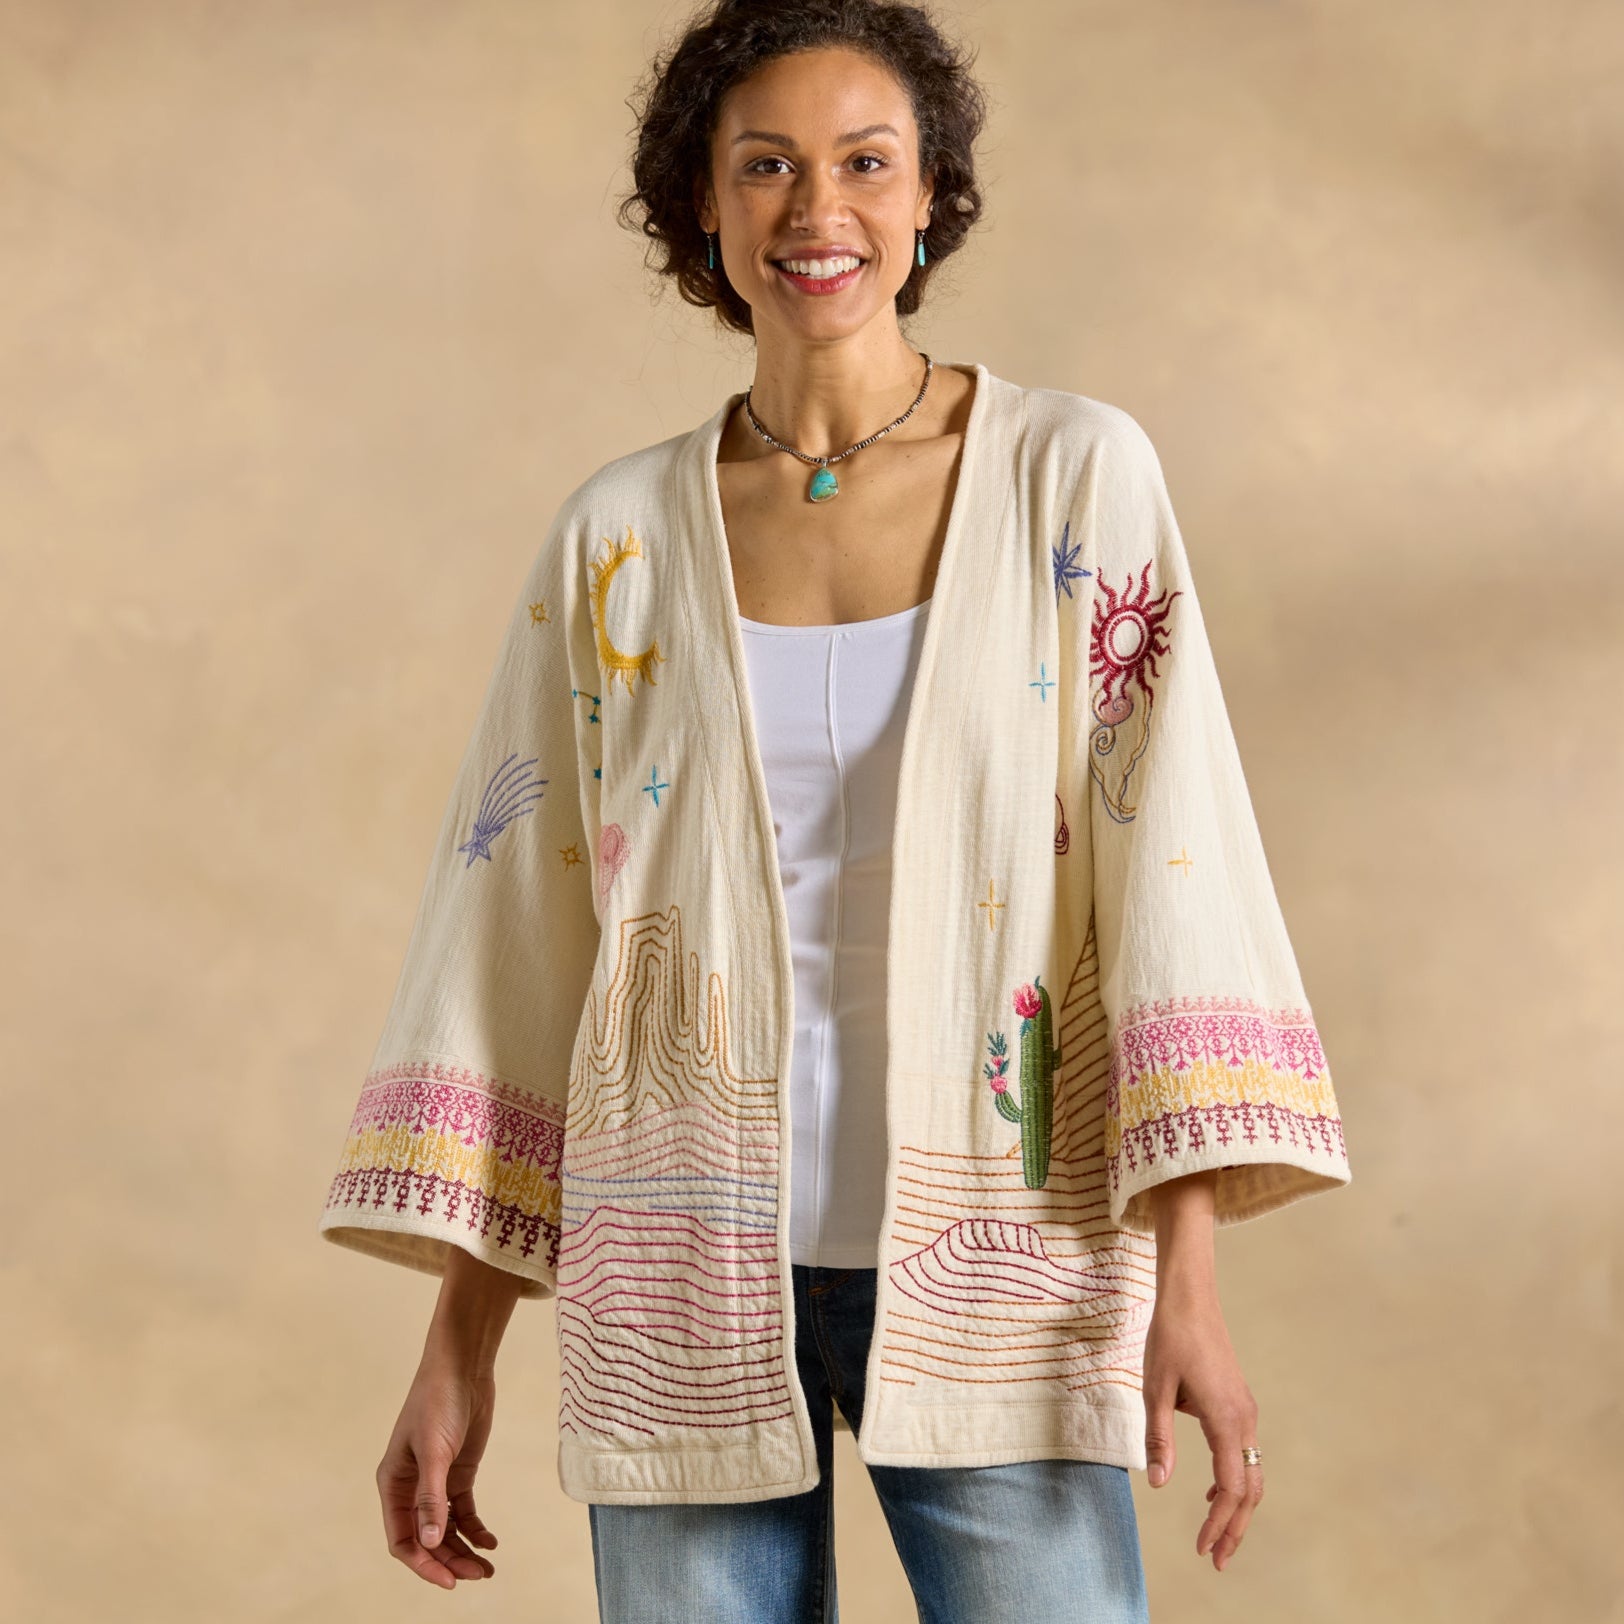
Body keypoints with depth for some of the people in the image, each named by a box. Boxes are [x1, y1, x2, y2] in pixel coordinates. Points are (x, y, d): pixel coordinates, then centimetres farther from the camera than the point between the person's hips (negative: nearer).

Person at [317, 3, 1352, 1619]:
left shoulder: (1079, 476, -1)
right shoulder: (619, 534, 4)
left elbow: (1167, 848, -6)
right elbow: (514, 928, 6)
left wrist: (1187, 1272, -14)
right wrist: (458, 1348, 5)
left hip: (995, 1280, -1)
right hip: (687, 1294, 2)